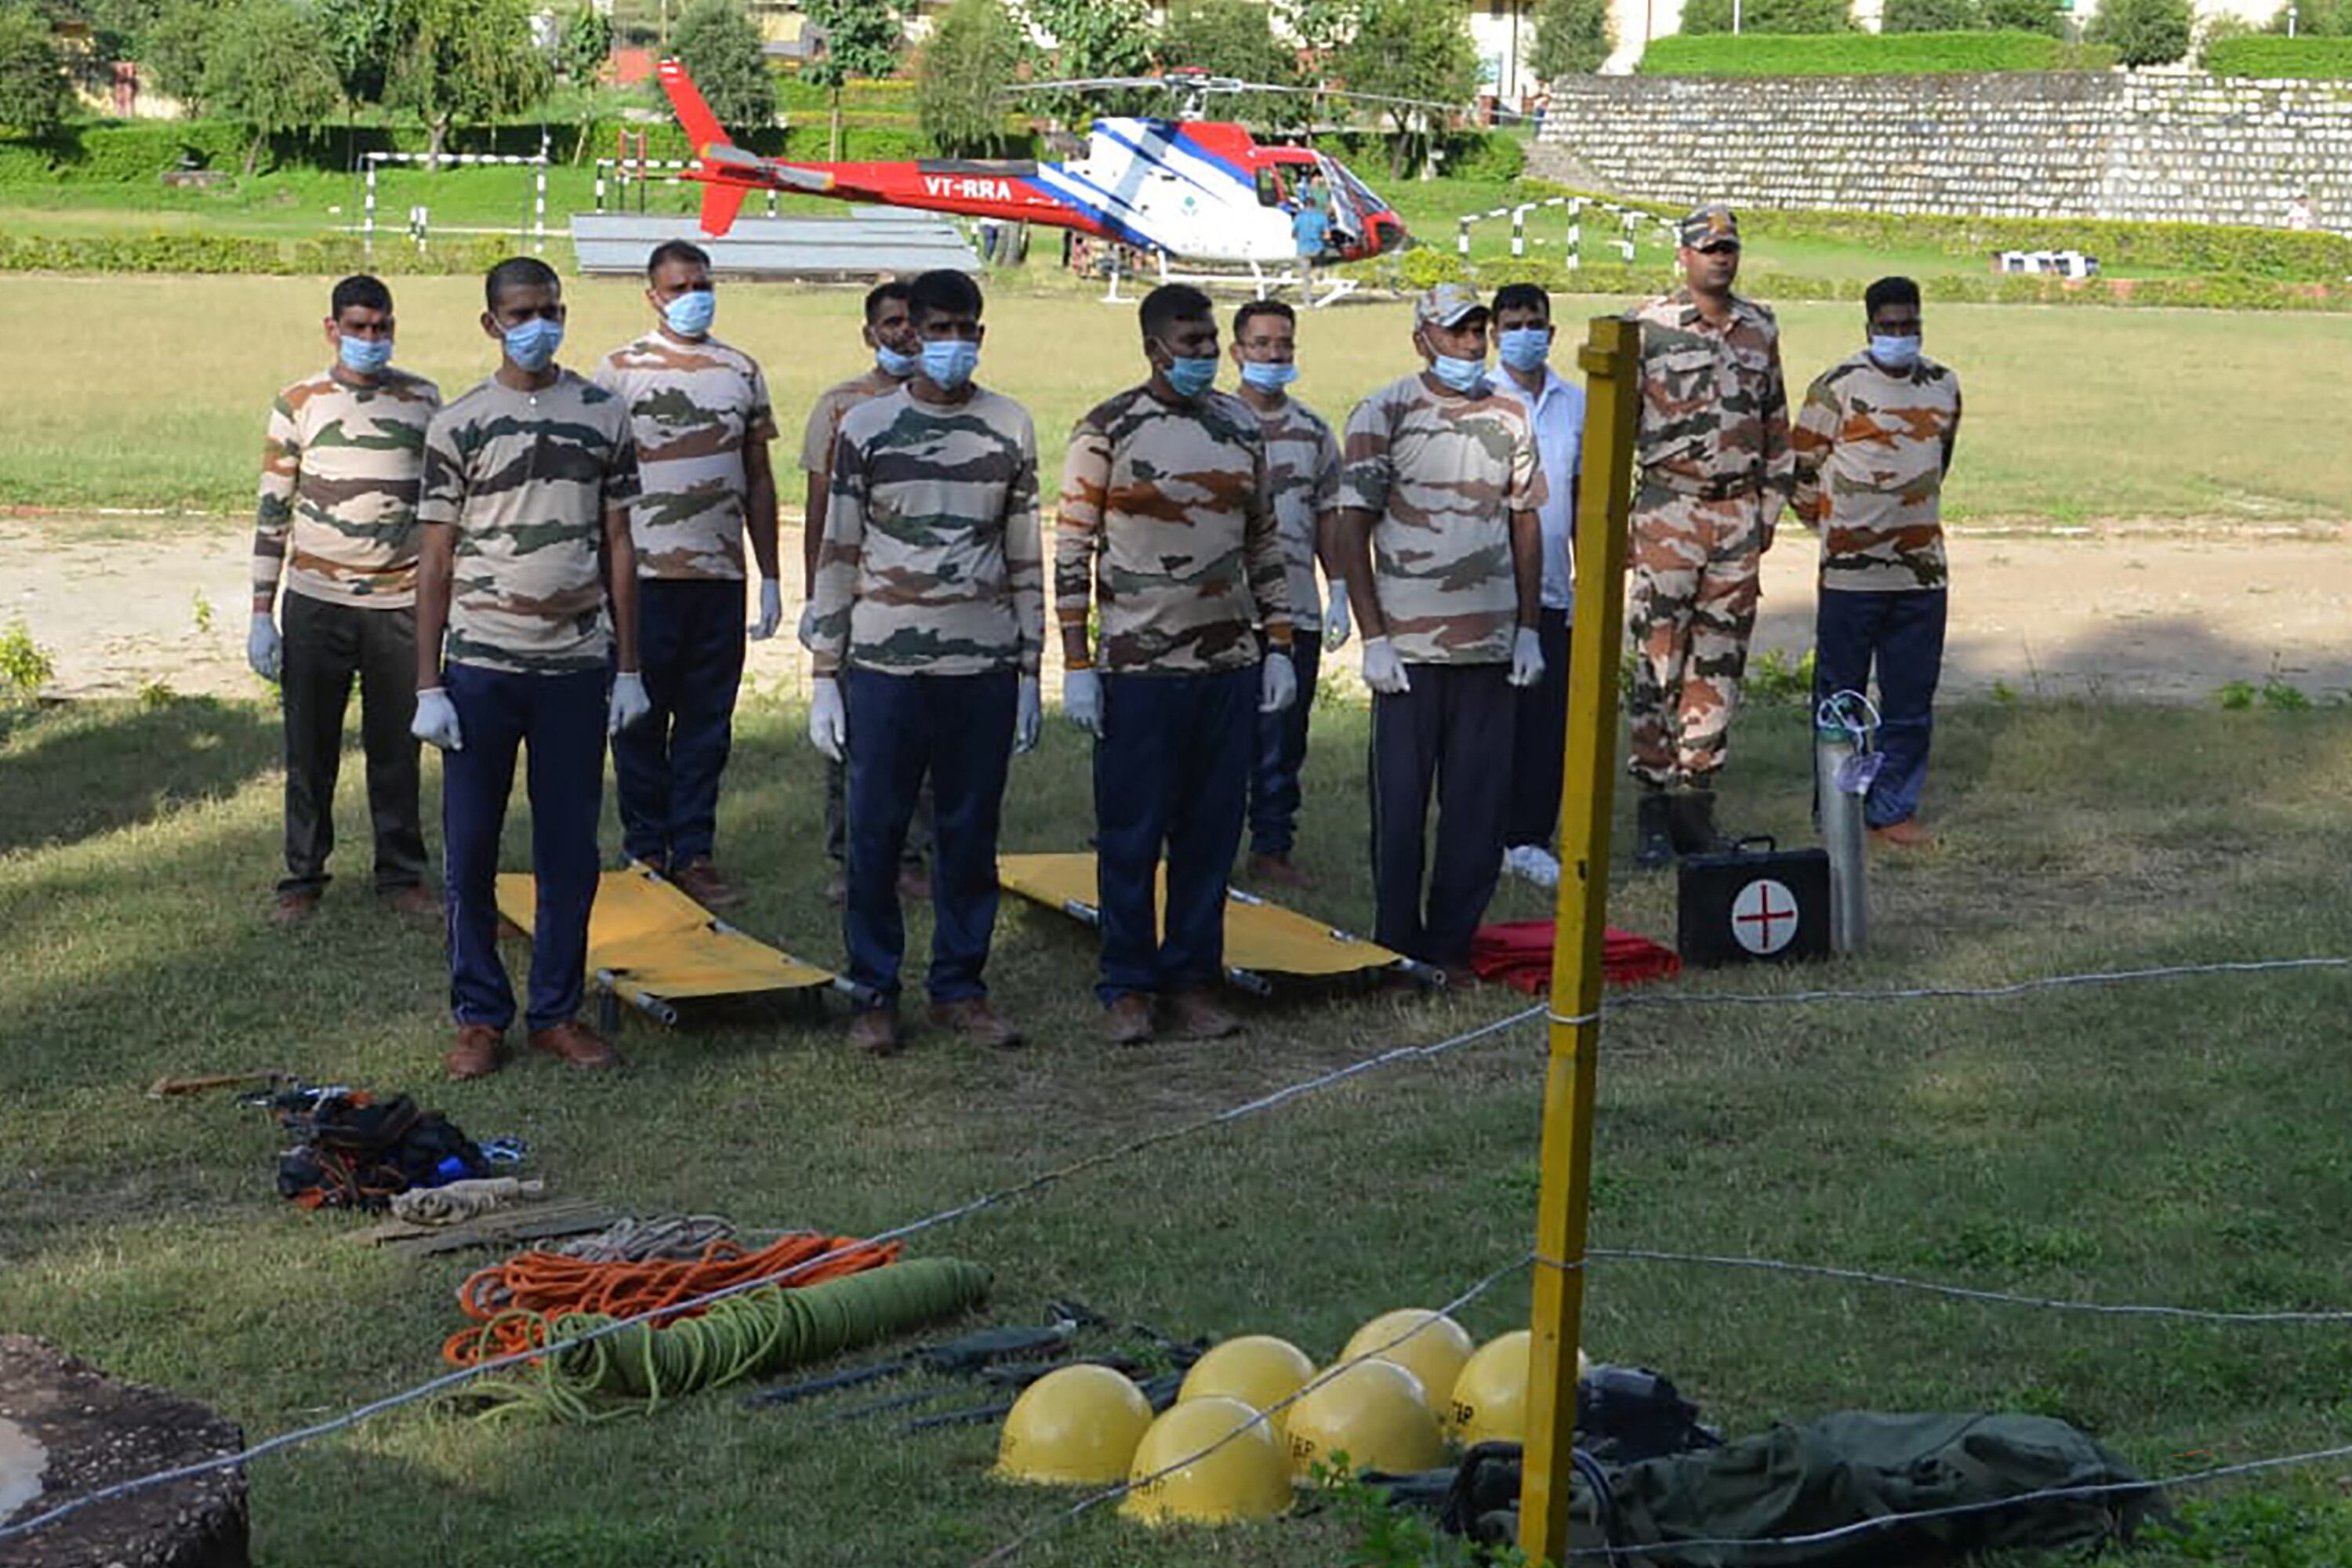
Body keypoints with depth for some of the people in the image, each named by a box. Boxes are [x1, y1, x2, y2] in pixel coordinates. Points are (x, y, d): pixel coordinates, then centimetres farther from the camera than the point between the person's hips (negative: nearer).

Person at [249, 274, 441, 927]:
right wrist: (262, 614, -1)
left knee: (397, 749, 6)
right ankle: (303, 879, 16)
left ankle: (402, 877, 18)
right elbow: (272, 510, 3)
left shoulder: (423, 400, 6)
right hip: (315, 603, -1)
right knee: (310, 750, 5)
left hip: (399, 603, 1)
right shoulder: (298, 404, 1)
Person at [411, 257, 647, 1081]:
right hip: (481, 664, -1)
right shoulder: (459, 424, 2)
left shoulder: (604, 416, 6)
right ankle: (480, 1016, 14)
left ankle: (557, 1012, 18)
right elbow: (436, 562, 2)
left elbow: (618, 548, 9)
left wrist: (628, 669, 5)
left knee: (570, 850, 6)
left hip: (578, 664, 1)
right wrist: (428, 686, -3)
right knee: (470, 850, 3)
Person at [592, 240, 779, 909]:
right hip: (644, 574, -3)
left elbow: (759, 482, 14)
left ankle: (693, 853, 12)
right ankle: (645, 852, 13)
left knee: (708, 722, 5)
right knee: (640, 722, 3)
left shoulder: (741, 371, 11)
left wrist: (770, 578, 11)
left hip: (720, 576, 3)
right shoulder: (620, 369, 2)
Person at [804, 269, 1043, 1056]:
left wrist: (1029, 672, 8)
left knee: (971, 834, 7)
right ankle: (874, 992, 13)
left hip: (984, 668, 2)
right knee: (876, 835, 2)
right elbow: (837, 555, 3)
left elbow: (1025, 558, 11)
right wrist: (826, 675, 0)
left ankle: (959, 986, 19)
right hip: (885, 666, -2)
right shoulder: (866, 425, 2)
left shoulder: (1011, 428, 7)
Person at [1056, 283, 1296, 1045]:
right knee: (1131, 836, 2)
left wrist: (1279, 646, 10)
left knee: (1212, 832, 8)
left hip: (1230, 666, 4)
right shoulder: (1107, 430, -4)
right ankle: (1128, 989, 12)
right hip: (1137, 668, -4)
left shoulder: (1242, 426, 10)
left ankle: (1192, 981, 18)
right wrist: (1077, 666, -7)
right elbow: (1072, 548, -3)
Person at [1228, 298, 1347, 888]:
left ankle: (1272, 850, 15)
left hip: (1296, 611, 4)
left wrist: (1339, 591, 9)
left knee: (1284, 741, 8)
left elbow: (1328, 516, 16)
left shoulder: (1314, 431, 12)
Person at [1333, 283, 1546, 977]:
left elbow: (1526, 523, 15)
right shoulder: (1383, 414, -2)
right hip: (1410, 646, -4)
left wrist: (1529, 629, 9)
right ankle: (1397, 947, 12)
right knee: (1400, 801, 2)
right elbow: (1353, 530, -3)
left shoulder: (1509, 415, 11)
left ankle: (1451, 943, 15)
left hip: (1491, 644, 4)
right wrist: (1373, 638, -9)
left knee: (1480, 803, 5)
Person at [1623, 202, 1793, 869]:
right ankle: (1653, 803, 1)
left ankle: (1695, 795, 13)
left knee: (1720, 662, 6)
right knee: (1657, 662, -5)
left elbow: (1775, 421, 19)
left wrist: (1770, 504, 14)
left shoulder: (1760, 329, 11)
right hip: (1669, 509, -4)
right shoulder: (1648, 327, -3)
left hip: (1738, 511, 4)